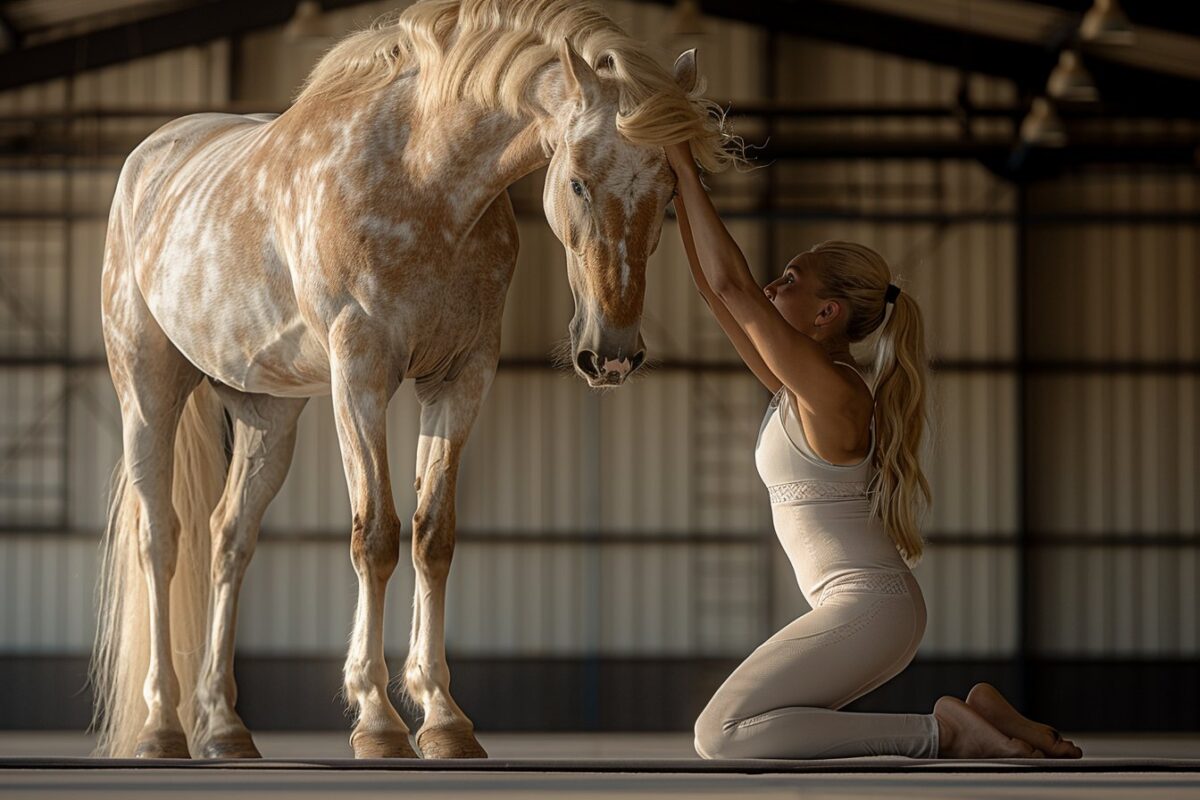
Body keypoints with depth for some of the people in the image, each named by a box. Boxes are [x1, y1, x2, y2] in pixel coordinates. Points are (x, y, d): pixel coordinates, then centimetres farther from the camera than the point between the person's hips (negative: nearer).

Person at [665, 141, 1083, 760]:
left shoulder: (830, 393, -15)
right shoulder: (796, 385, 11)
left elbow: (732, 287, -19)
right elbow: (715, 290, 15)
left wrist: (687, 173, -14)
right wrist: (680, 192, 11)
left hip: (868, 609, -10)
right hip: (870, 609, 10)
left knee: (720, 738, -15)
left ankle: (938, 733, -15)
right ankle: (970, 719, 10)